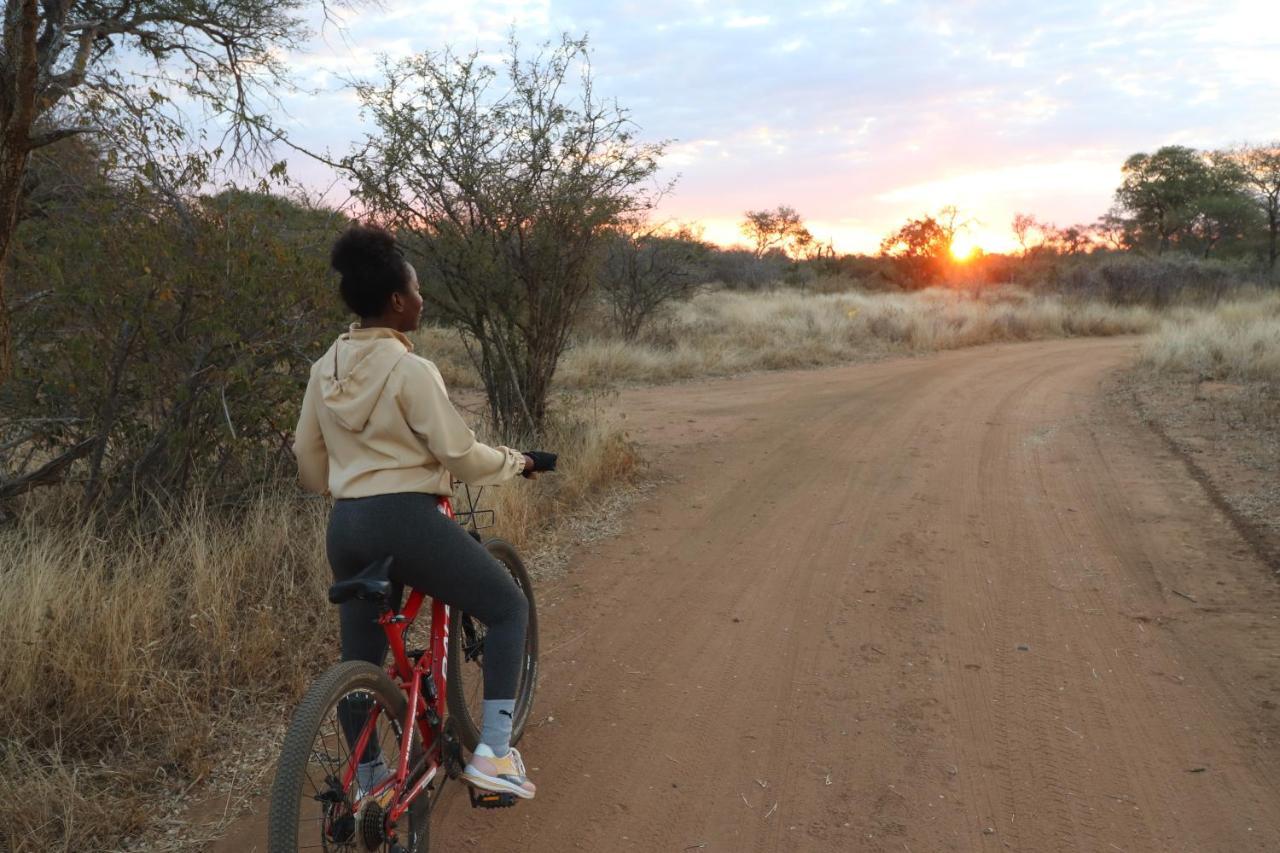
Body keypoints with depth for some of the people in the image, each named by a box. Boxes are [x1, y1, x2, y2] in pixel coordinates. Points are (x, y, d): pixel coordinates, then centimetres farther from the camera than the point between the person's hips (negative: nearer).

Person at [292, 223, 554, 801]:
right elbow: (460, 456, -12)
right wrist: (519, 462, 5)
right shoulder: (410, 369, -14)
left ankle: (367, 777, 34)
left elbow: (307, 459, 15)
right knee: (508, 606, 9)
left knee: (360, 656, 20)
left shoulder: (327, 368, 7)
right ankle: (492, 752, 2)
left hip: (345, 528, 8)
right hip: (406, 521, -7)